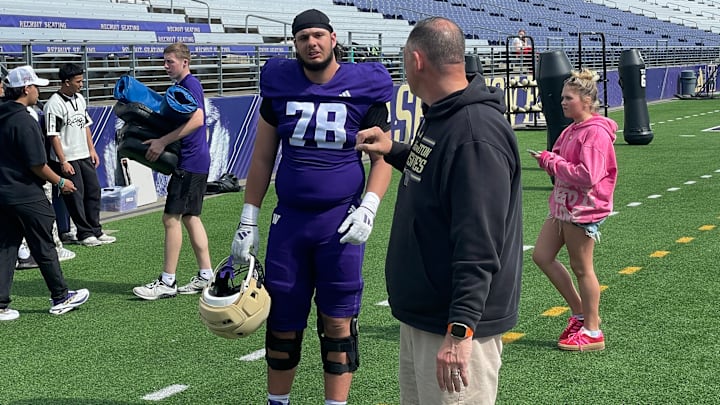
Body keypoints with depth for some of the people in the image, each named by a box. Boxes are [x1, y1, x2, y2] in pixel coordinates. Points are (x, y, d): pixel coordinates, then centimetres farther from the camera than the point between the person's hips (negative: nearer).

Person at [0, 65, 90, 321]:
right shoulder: (24, 121, -17)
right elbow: (37, 165, -17)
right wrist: (60, 182, -3)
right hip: (27, 197, -7)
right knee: (44, 249, 5)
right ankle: (60, 298, 17)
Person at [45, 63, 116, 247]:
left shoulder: (80, 99, 8)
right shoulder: (54, 104, -16)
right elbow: (53, 135, -17)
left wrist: (92, 149, 13)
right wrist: (63, 162, -18)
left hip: (85, 156, 8)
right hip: (67, 159, -8)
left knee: (94, 190, 11)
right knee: (75, 196, 0)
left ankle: (96, 231, 21)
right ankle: (85, 234, 9)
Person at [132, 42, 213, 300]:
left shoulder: (190, 85, -13)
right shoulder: (182, 86, 18)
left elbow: (197, 119, -28)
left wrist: (162, 142, -27)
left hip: (189, 163, -10)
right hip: (195, 162, 10)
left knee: (171, 218, -7)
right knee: (190, 218, 13)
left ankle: (167, 283, -4)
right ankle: (206, 276, 17)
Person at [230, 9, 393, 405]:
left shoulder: (363, 87, -3)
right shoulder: (280, 85, 3)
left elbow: (383, 157, 1)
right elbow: (262, 157, 10)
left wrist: (368, 208, -13)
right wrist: (248, 220, 7)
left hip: (340, 222, -2)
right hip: (289, 220, 2)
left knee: (337, 324, 4)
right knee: (283, 321, 10)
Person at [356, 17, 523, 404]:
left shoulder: (477, 134, -23)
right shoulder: (440, 117, 9)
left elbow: (479, 246, -28)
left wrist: (460, 329, -30)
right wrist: (393, 151, 19)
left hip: (452, 327, -10)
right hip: (420, 314, 10)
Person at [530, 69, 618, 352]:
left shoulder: (596, 132, -18)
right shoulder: (572, 130, 12)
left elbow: (587, 176, -26)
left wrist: (553, 163, -17)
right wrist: (548, 159, -3)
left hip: (583, 210, -10)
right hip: (563, 205, 10)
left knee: (581, 268, 0)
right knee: (542, 256, 9)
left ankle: (592, 331, 13)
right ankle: (580, 312, 21)